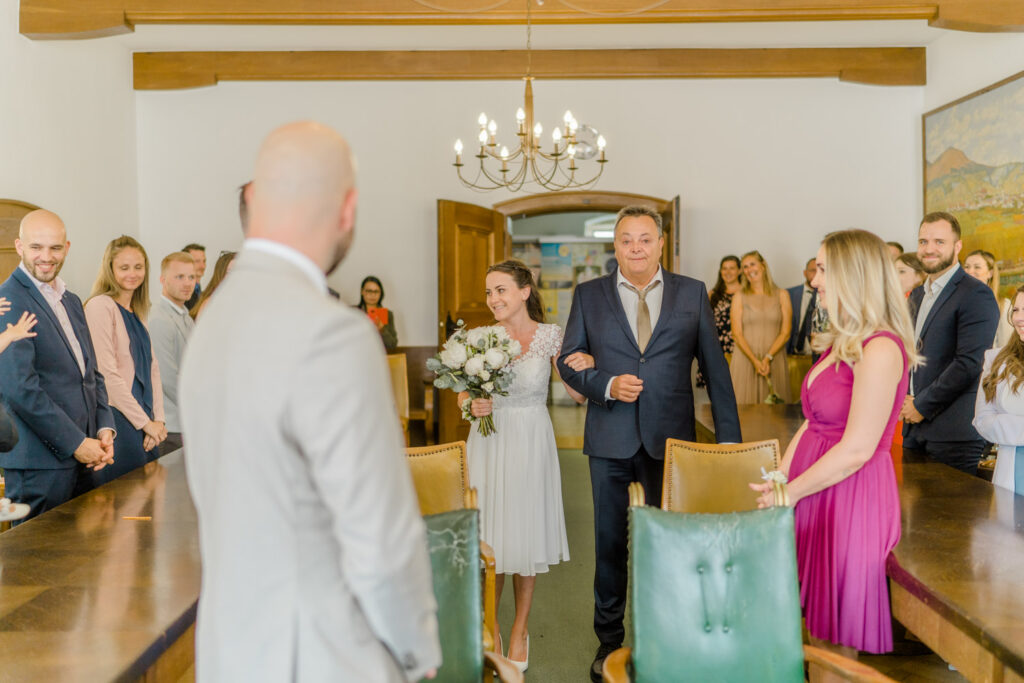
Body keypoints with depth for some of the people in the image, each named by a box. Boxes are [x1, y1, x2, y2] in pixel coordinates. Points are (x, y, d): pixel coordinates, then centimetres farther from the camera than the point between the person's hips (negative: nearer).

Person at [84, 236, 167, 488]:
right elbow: (107, 374, -15)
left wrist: (158, 420, 1)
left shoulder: (137, 313, 16)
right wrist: (145, 422, -11)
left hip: (146, 425, 8)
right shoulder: (100, 305, -9)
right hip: (118, 420, -8)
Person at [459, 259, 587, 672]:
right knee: (489, 539, 5)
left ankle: (520, 629, 26)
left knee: (526, 537, 8)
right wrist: (472, 405, -12)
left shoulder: (550, 336, -3)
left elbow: (578, 394, -3)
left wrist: (587, 366, -22)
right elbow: (463, 394, 9)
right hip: (489, 444, 1)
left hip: (531, 444, -1)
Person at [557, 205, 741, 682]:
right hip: (610, 440, 1)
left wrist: (730, 438, 2)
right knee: (610, 541, 11)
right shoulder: (588, 295, 5)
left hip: (671, 438, 0)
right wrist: (606, 385, -14)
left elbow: (714, 366, 4)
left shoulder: (693, 293, 4)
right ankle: (609, 639, 29)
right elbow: (568, 361, 5)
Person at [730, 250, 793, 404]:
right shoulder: (739, 297, 7)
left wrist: (767, 358, -10)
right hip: (745, 360, 0)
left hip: (774, 361, 0)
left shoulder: (782, 295, 9)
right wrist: (755, 361, -12)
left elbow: (785, 333, 3)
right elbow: (737, 334, 0)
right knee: (744, 407, -5)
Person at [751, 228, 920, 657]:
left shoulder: (880, 349, -18)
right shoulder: (841, 342, 11)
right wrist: (778, 478, 3)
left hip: (850, 496, -8)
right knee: (815, 627, 16)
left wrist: (791, 491, -12)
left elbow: (857, 449, -20)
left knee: (835, 642, 7)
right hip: (814, 494, 8)